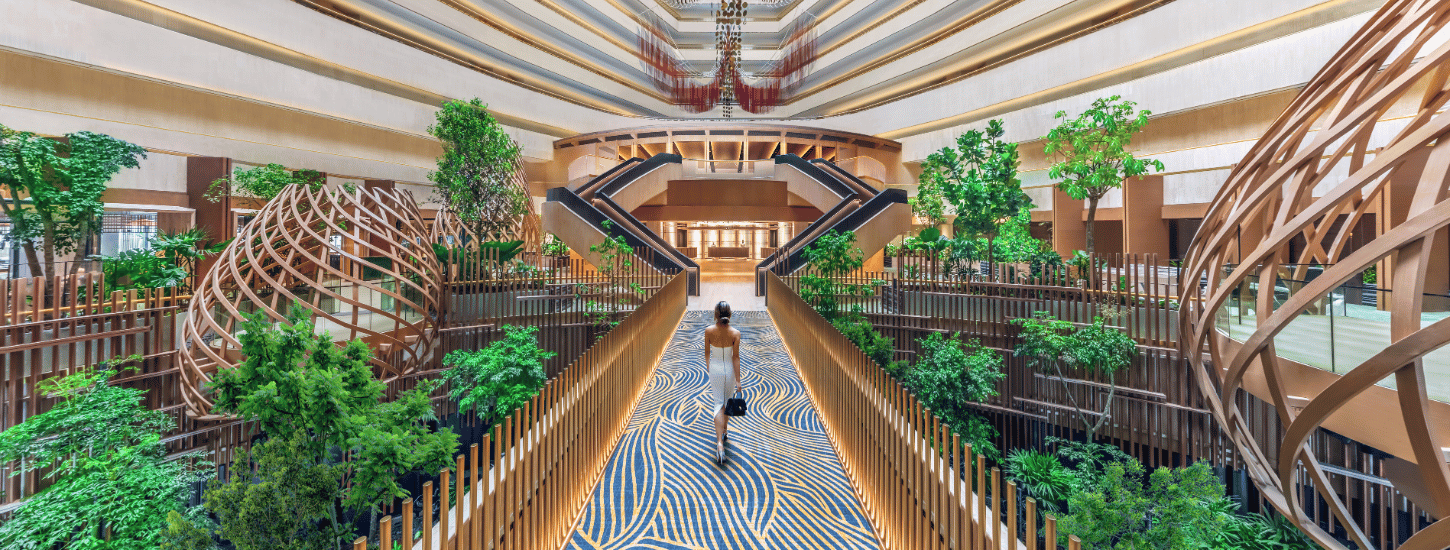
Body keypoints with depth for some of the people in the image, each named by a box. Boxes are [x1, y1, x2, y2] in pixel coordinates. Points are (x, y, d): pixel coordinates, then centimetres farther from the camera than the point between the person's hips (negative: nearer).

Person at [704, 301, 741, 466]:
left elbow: (707, 353, 0)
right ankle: (723, 431, 42)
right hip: (729, 370, 0)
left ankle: (719, 442, -8)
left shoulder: (709, 331, -12)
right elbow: (736, 357, -12)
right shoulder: (735, 333, -14)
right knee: (729, 402, 23)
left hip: (715, 369, 0)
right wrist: (738, 380, -5)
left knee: (719, 404, 6)